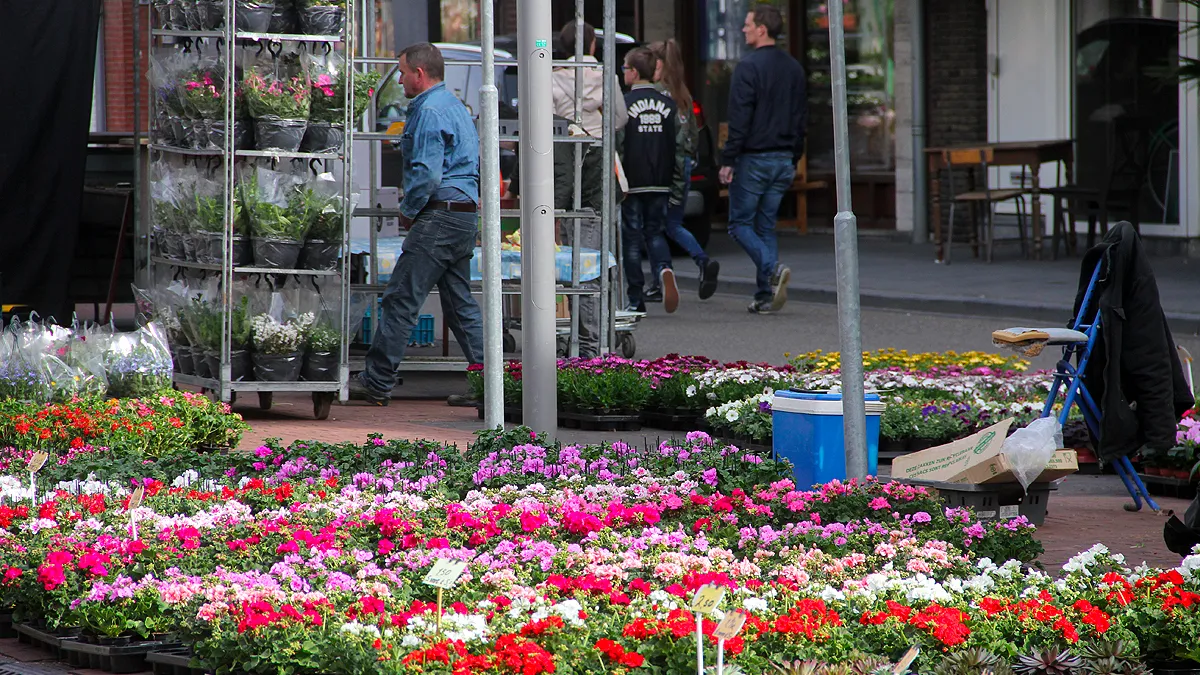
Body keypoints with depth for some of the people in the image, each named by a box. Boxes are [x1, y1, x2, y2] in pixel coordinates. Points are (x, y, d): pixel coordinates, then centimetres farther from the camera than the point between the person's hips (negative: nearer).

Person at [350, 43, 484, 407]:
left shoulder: (430, 111, -12)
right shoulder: (455, 105, 20)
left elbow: (427, 174, -21)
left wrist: (407, 212, -7)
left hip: (439, 217, -10)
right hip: (466, 216, 10)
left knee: (401, 298, -7)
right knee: (460, 303, 11)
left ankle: (377, 382, -5)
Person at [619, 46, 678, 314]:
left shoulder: (624, 104, -10)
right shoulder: (668, 104, 4)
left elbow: (617, 145, -12)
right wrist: (674, 178, 14)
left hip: (632, 182, -4)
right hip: (661, 182, 4)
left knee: (631, 237, 4)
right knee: (655, 233, 14)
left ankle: (635, 299, 5)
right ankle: (664, 270, -17)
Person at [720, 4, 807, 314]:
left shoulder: (749, 67, -12)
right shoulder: (794, 68, 12)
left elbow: (740, 118, -16)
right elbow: (801, 117, 16)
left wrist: (728, 160, -12)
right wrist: (793, 160, 21)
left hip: (753, 159, -7)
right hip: (783, 160, 7)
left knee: (740, 223, 2)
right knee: (765, 225, 12)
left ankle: (773, 268, -20)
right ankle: (766, 295, 6)